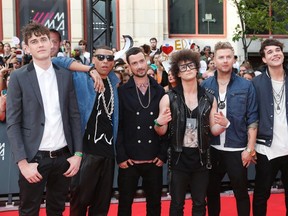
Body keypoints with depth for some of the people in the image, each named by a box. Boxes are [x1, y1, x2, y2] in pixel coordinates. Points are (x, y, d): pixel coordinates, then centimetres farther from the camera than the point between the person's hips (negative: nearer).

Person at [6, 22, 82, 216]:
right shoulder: (19, 77, -4)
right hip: (34, 158, -3)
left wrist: (77, 153, 1)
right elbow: (13, 123, -7)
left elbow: (74, 116, 7)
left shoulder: (66, 75, 6)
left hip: (63, 156, 3)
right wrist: (23, 162, -13)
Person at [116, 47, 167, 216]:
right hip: (129, 160, -2)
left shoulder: (159, 91, 5)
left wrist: (163, 154, -1)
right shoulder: (122, 91, -1)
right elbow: (118, 126, -3)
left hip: (154, 160, 2)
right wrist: (121, 156, -8)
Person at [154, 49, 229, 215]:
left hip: (202, 157, 2)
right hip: (179, 158, -2)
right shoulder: (169, 98, -3)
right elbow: (162, 132, 1)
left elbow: (214, 130, 7)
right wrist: (159, 123, -21)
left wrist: (223, 124, -13)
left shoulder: (209, 99, 3)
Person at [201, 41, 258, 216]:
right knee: (212, 192, 16)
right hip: (211, 149, 2)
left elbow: (252, 119, -3)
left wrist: (250, 149, -8)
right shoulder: (205, 85, 0)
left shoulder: (246, 86, -4)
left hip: (237, 149, -2)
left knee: (241, 193, 11)